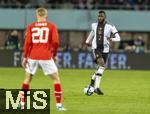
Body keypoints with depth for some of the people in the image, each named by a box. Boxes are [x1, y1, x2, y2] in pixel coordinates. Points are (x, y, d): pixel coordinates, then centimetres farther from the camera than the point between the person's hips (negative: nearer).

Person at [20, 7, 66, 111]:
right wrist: (54, 55, 6)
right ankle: (59, 105, 2)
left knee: (27, 79, 18)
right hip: (46, 56, -2)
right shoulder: (51, 26, 3)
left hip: (33, 56, 2)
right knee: (56, 78, 9)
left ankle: (22, 103, 18)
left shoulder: (31, 26, 7)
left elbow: (27, 42, -1)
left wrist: (25, 57, 3)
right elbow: (56, 42, -7)